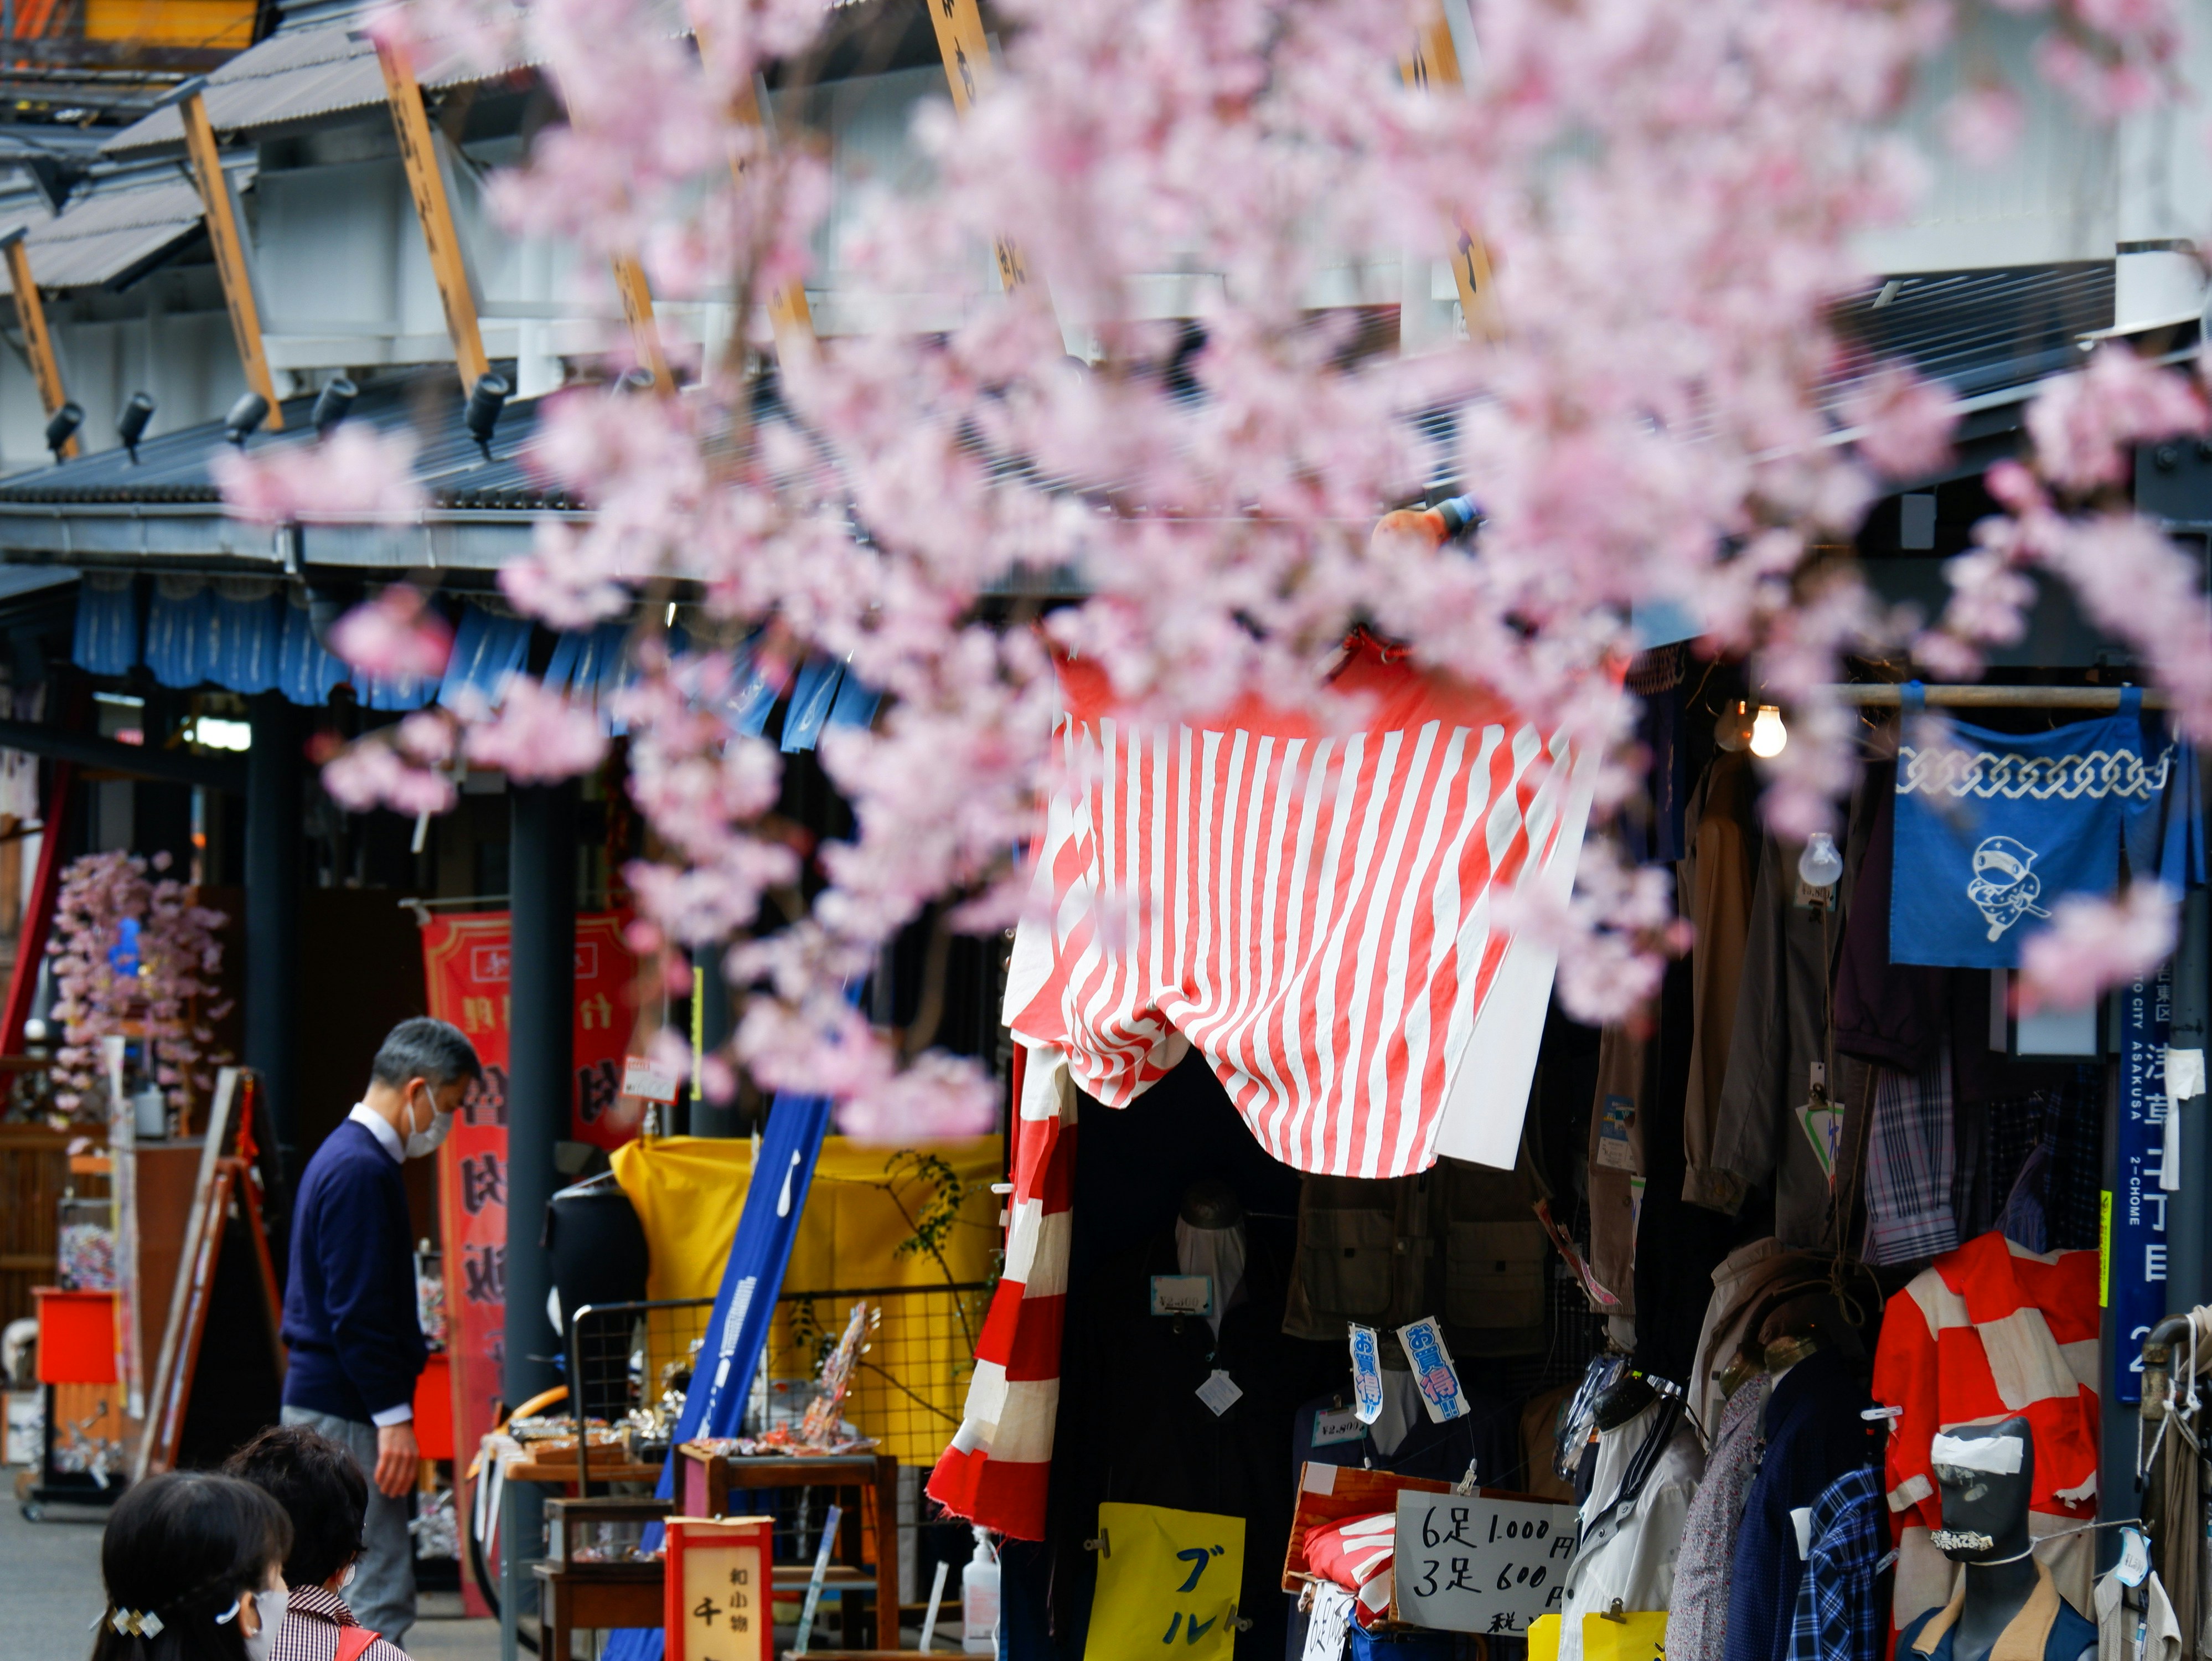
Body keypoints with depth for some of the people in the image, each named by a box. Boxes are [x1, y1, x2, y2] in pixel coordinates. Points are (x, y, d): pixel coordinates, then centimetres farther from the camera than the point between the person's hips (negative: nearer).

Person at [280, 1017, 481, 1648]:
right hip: (345, 1409, -11)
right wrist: (394, 1418, -20)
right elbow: (358, 1314, -20)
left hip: (319, 1405, 11)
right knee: (380, 1600, -11)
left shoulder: (344, 1156, 17)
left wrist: (392, 1411, 22)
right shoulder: (362, 1170, -16)